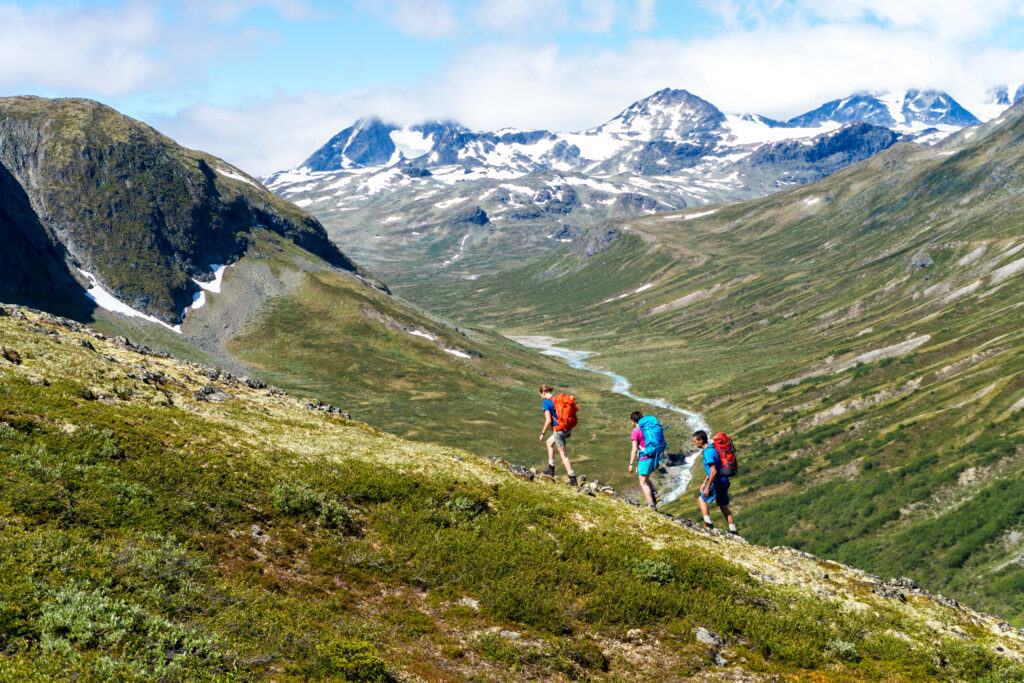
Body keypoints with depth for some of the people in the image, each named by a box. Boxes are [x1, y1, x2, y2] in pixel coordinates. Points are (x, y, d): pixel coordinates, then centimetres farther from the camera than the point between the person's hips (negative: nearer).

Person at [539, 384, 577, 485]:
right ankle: (551, 470, 33)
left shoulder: (546, 403, -13)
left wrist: (543, 433, -4)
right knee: (549, 442, 28)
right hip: (567, 428, 8)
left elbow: (548, 420, -17)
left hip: (559, 430, -8)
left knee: (563, 454, 2)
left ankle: (573, 479, 0)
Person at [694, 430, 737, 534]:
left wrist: (707, 488, -22)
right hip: (724, 481, 9)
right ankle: (733, 530, 11)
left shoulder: (708, 452, -19)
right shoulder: (711, 449, 14)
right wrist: (704, 483, 27)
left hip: (717, 482, -9)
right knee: (724, 507, 13)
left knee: (702, 500, 7)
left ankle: (708, 524, 1)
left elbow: (713, 471, -26)